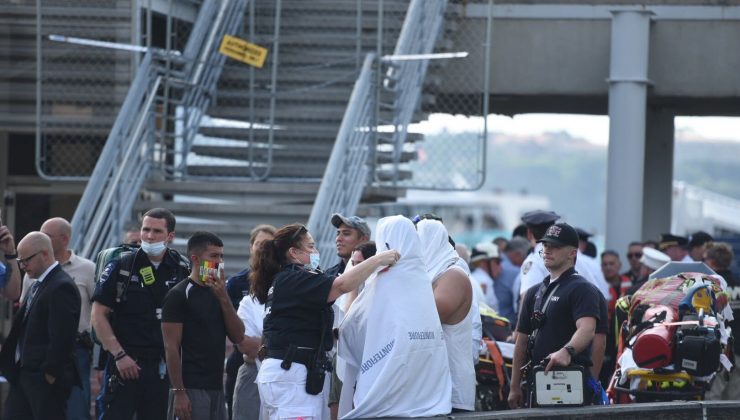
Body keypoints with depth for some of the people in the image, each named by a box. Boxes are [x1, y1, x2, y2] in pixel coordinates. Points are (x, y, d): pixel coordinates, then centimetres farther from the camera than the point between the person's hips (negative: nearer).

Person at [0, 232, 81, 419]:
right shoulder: (38, 284, 16)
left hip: (46, 378, -10)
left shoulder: (62, 287, -16)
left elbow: (61, 337, -21)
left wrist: (50, 374, -18)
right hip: (23, 375, 10)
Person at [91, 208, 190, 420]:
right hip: (124, 362, -3)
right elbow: (98, 315, -2)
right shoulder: (120, 267, -1)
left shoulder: (183, 270, 5)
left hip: (164, 368, 3)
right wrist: (119, 354, -9)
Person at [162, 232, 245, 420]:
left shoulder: (217, 293, 15)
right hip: (191, 390, -7)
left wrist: (223, 297, -5)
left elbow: (237, 336, 6)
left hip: (216, 388, 8)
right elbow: (171, 347, -11)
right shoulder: (179, 295, -6)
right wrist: (178, 392, -18)